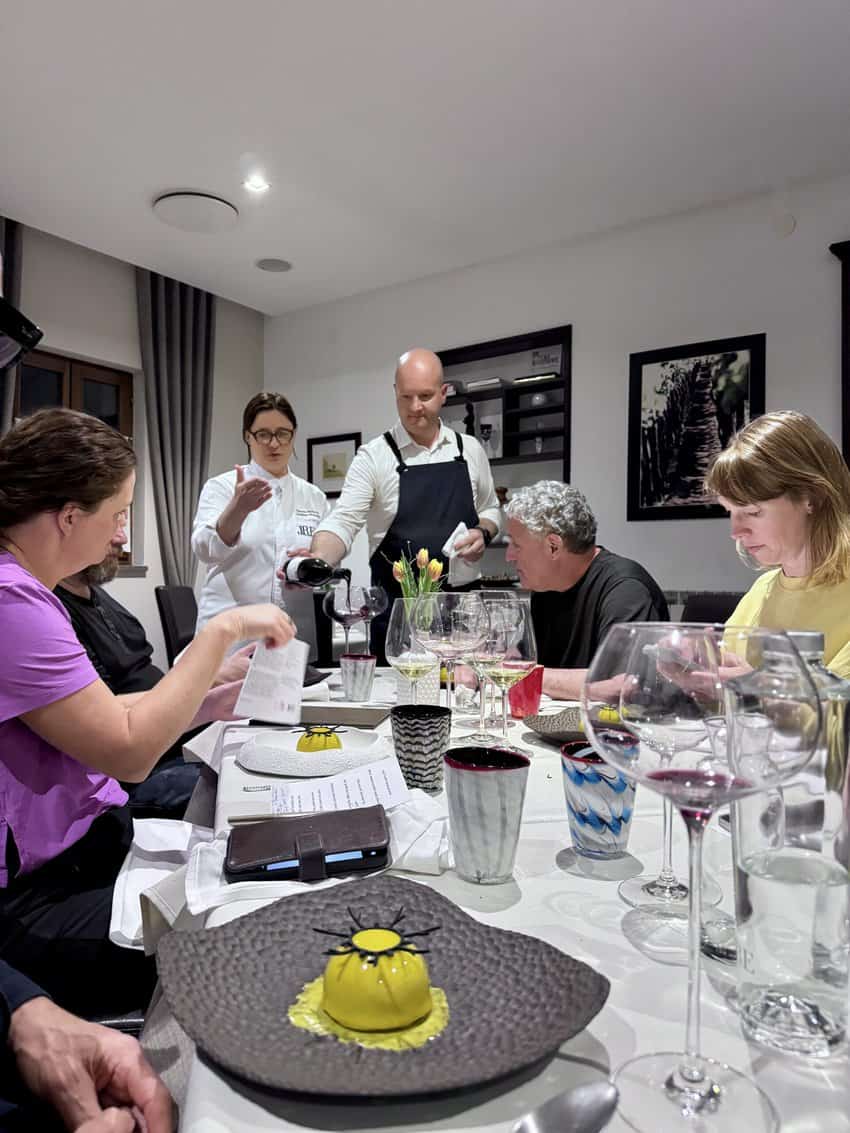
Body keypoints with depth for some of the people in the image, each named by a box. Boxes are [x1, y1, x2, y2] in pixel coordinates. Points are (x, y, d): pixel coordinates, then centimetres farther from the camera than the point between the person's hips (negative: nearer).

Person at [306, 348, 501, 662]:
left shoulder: (470, 450, 6)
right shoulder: (374, 456, -5)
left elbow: (489, 509, 17)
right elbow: (343, 521, -14)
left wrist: (483, 533, -5)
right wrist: (318, 561, -34)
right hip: (397, 608, -3)